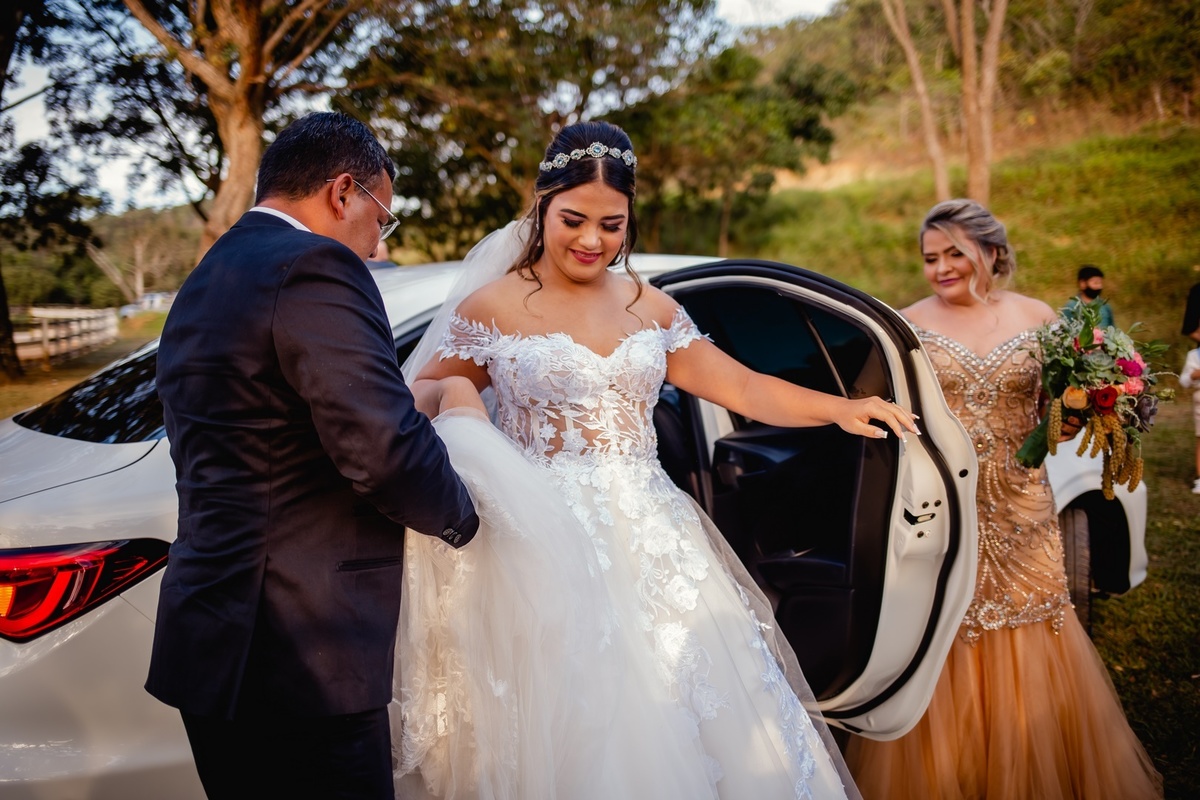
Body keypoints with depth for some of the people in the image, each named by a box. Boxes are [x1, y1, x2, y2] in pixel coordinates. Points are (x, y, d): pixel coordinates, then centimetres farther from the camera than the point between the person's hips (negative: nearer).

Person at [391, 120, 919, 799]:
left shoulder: (651, 308, 11)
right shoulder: (493, 306, 0)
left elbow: (743, 388, 10)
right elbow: (420, 396, 7)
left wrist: (843, 408, -2)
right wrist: (455, 393, -16)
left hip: (652, 542, 4)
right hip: (545, 543, -3)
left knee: (682, 720, 2)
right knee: (563, 729, -4)